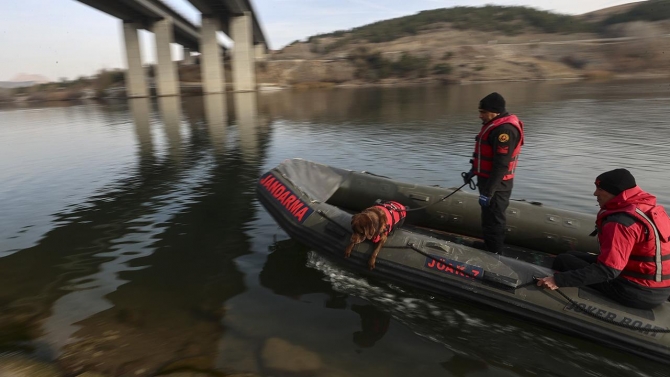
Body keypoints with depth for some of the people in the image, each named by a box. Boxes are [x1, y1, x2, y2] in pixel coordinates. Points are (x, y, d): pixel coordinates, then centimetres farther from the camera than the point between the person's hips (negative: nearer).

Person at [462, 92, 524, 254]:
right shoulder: (495, 124, 10)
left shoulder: (505, 130, -24)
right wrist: (473, 171, 22)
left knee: (493, 221, 0)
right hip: (488, 179, 10)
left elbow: (501, 165, -27)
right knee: (488, 218, 21)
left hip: (497, 185, -10)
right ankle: (488, 247, 36)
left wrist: (487, 192, -26)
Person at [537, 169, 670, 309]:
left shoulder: (621, 222, -24)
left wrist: (558, 280, -31)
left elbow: (607, 271, -30)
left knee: (563, 260, -3)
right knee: (576, 256, 18)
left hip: (635, 293, -9)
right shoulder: (652, 209, 5)